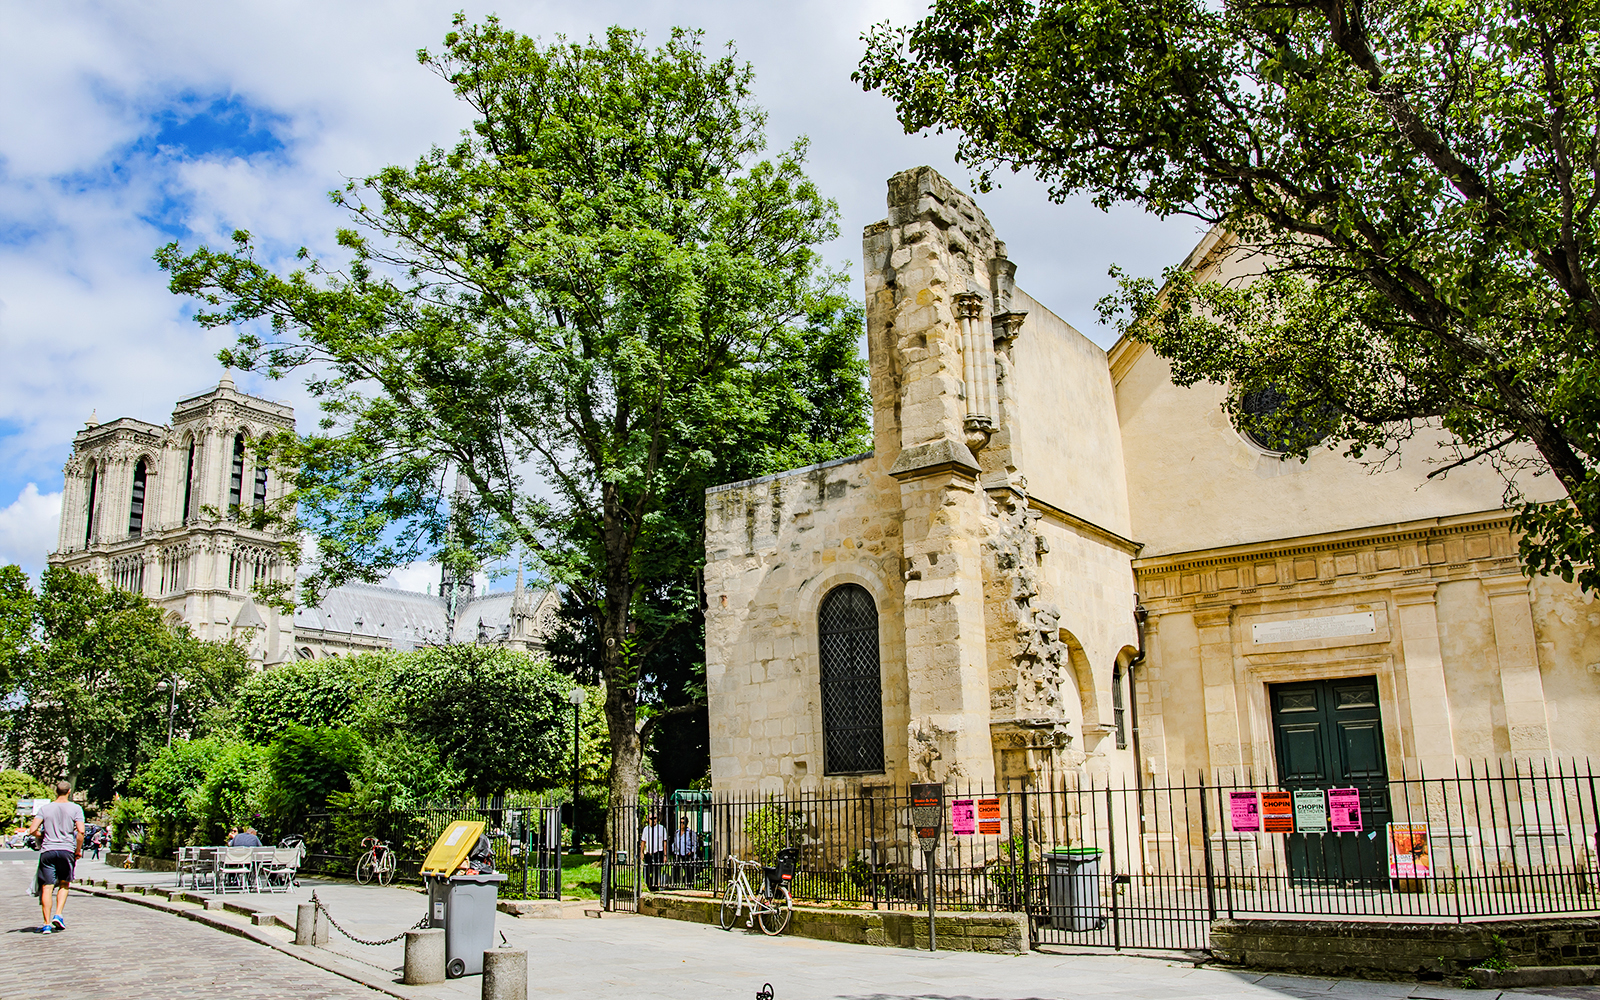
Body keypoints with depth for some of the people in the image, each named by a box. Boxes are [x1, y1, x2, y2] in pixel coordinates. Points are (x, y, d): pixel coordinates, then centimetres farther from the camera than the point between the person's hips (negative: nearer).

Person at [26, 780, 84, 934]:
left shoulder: (45, 808, 6)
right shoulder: (75, 808, 1)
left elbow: (32, 830, -2)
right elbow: (80, 831, -8)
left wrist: (42, 836, 19)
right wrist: (78, 850, 4)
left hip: (47, 851, 1)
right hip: (66, 850, -1)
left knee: (46, 888, 2)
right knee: (64, 885, 16)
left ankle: (47, 923, -1)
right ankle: (58, 915, 1)